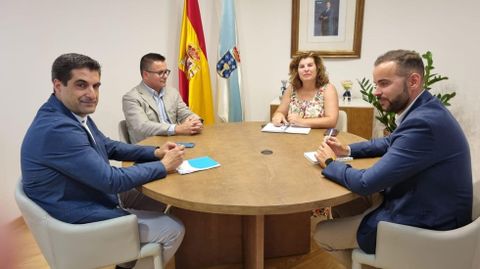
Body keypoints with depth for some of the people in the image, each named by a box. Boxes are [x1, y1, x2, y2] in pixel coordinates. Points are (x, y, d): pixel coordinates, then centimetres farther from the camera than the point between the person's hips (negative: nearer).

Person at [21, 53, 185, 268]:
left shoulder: (74, 113, 0)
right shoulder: (57, 129, -31)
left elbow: (109, 147, 11)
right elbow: (112, 180, -28)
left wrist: (155, 152, -3)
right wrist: (163, 166, -16)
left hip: (98, 194, 10)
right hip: (80, 219, -10)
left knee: (158, 200, 21)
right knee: (173, 230, -4)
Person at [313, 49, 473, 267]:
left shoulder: (423, 123, -30)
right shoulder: (423, 110, 1)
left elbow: (366, 183, -29)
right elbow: (389, 143, 19)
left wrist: (329, 163, -11)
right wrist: (347, 150, 4)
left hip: (422, 227, -9)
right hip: (422, 208, 9)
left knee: (321, 233, 2)